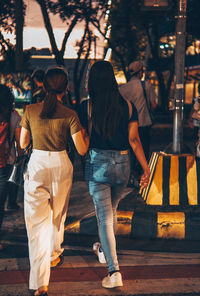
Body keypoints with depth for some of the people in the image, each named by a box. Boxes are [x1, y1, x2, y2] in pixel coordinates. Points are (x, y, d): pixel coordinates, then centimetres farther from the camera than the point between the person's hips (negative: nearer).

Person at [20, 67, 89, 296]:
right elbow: (82, 150, -6)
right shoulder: (69, 115, -10)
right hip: (60, 165, 1)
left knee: (37, 220, 0)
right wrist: (86, 133, 12)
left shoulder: (30, 111, -6)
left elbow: (23, 143, 6)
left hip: (37, 165, 0)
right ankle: (53, 255, 48)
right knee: (57, 215, 25)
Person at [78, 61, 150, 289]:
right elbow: (134, 140, -3)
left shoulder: (86, 107, -8)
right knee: (111, 209, 25)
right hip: (122, 164, 4)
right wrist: (145, 168, 1)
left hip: (98, 164, -3)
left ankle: (114, 271, -10)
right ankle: (104, 249, 48)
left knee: (104, 215, -1)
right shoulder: (127, 106, -1)